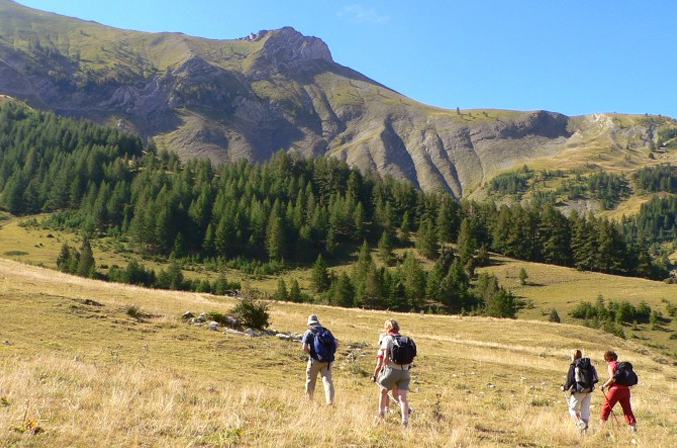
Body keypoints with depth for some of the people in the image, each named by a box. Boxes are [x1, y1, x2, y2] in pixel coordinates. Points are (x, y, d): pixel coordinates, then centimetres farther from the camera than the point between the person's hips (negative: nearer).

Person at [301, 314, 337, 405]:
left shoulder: (309, 332, -1)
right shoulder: (327, 331, 10)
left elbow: (304, 347, -14)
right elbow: (336, 343, 2)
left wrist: (310, 353, 3)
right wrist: (329, 352, 8)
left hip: (314, 360, -3)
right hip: (327, 361, 3)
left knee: (310, 381, 15)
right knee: (327, 380, -1)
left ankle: (309, 400, 27)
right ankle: (330, 401, -15)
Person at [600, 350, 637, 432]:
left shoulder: (611, 365, -3)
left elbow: (612, 378, -14)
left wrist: (604, 386, -5)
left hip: (616, 389, -6)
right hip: (625, 389, 6)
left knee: (606, 407, 4)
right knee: (627, 409, 7)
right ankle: (633, 427, 0)